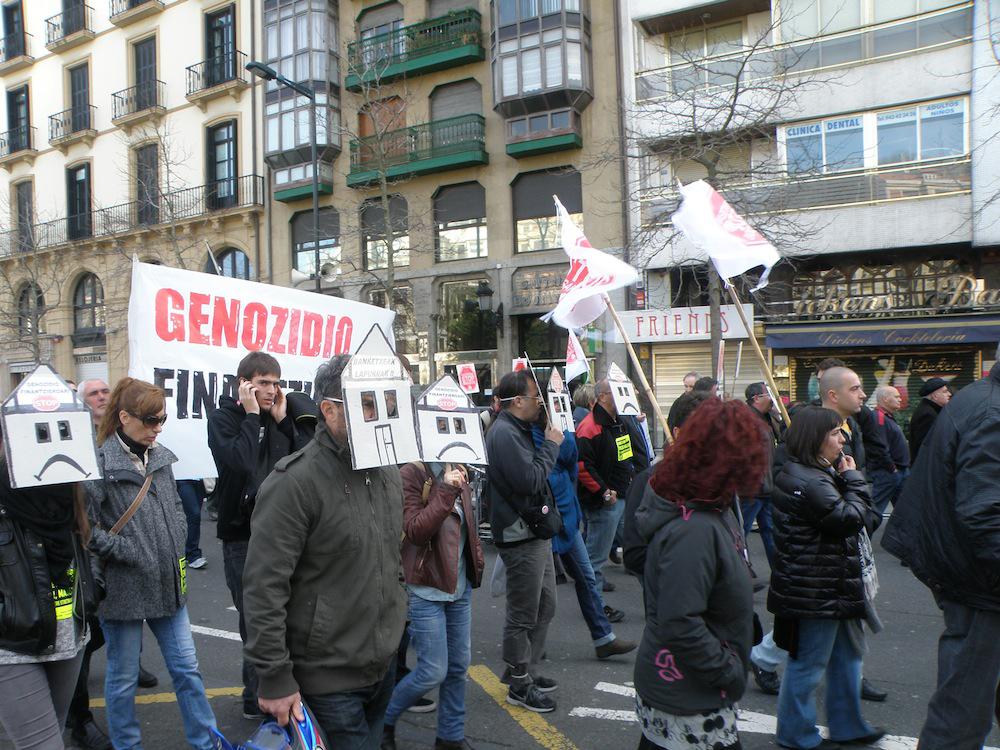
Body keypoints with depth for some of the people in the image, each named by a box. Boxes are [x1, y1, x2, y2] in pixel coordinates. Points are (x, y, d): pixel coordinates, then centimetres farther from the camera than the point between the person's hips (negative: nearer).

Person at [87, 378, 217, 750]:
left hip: (169, 584, 6)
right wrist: (128, 553, -17)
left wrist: (176, 546, 7)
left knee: (187, 668, 14)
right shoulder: (98, 464, -16)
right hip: (123, 589, -6)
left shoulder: (160, 457, 5)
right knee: (123, 677, 12)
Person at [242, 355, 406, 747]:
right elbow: (264, 587, -21)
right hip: (329, 679, -7)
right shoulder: (294, 482, -20)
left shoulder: (388, 472, 5)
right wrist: (275, 679, -19)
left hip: (385, 667, 7)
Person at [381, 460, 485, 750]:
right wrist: (446, 491, -26)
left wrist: (476, 560, 10)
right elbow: (415, 531, -21)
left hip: (461, 587, 7)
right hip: (427, 589, -7)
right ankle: (382, 720, 23)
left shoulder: (458, 475, 7)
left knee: (459, 666, 12)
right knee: (434, 672, -2)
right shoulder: (412, 474, -14)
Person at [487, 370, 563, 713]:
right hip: (521, 536, -11)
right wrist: (551, 445, -16)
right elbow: (531, 480, -26)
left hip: (536, 533, 11)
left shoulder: (517, 430, 14)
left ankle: (525, 671, 34)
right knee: (523, 615, 3)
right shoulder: (504, 433, -20)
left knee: (545, 606, 20)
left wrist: (549, 444, 4)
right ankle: (519, 685, 18)